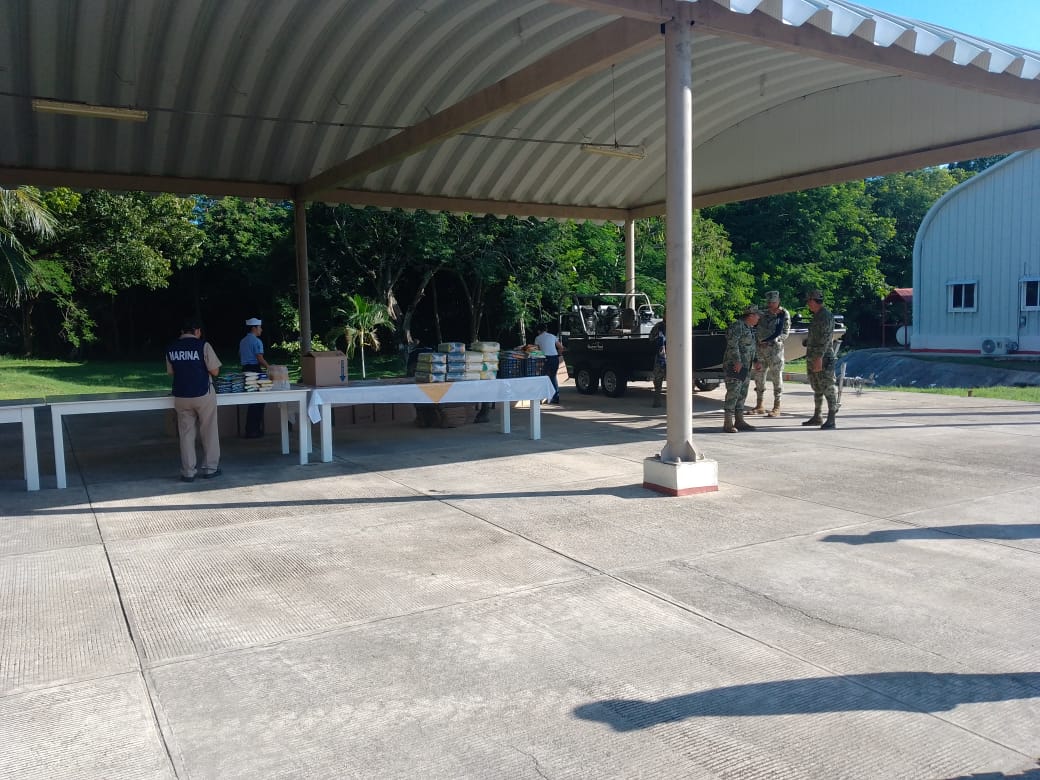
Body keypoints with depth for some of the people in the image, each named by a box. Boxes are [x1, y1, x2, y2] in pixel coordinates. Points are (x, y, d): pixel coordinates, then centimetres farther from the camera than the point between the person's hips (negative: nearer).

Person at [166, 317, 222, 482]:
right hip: (203, 395, -4)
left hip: (181, 397, 4)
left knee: (186, 434, 10)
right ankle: (210, 468, 15)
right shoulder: (202, 345, -10)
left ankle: (188, 472, 11)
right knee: (209, 433, 9)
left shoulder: (171, 348, 4)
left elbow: (171, 372, 14)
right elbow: (215, 371, -9)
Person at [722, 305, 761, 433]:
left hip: (745, 367, 10)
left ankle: (739, 421, 15)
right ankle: (728, 424, -13)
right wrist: (737, 362, -26)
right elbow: (732, 345, -20)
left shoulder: (750, 328, 18)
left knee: (742, 395, 10)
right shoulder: (737, 326, -12)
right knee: (733, 394, -13)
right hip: (734, 366, -10)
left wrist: (755, 361, 23)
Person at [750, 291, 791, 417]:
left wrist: (771, 340, -19)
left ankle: (776, 408, 2)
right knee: (759, 376, 8)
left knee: (776, 377, -3)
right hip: (761, 348, 5)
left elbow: (784, 333, -7)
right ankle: (759, 406, 17)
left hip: (775, 348, -5)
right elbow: (757, 330, 12)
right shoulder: (764, 313, 11)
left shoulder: (784, 314, -1)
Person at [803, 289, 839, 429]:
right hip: (812, 358, 10)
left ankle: (831, 420, -8)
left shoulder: (826, 316, -13)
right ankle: (816, 417, 21)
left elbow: (825, 338, -20)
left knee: (828, 389, -8)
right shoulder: (816, 316, 17)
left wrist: (819, 358, -24)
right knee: (817, 389, 14)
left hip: (823, 358, -10)